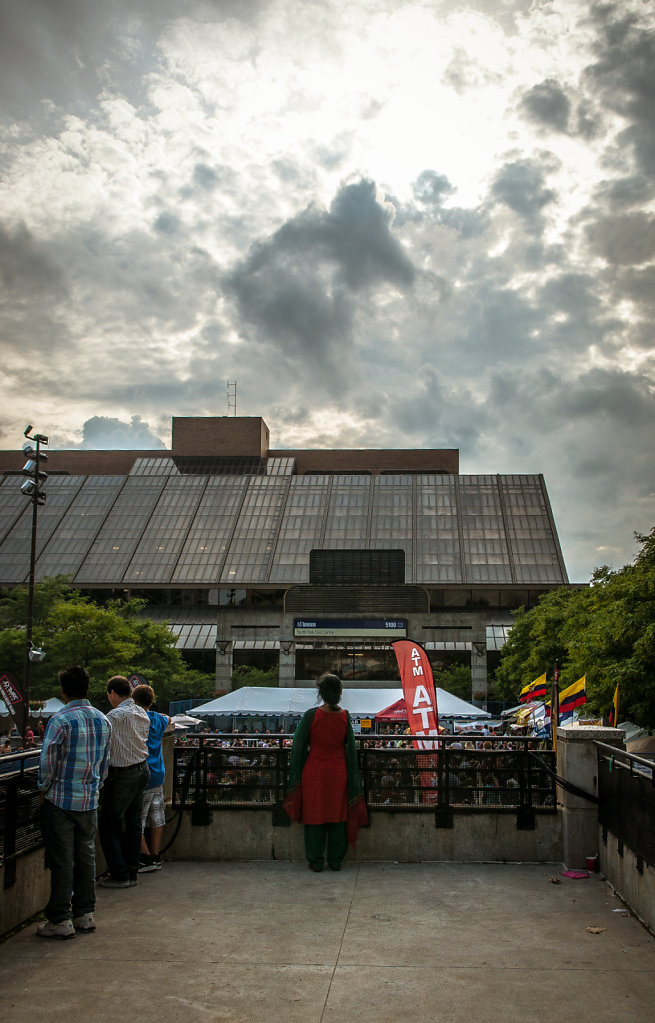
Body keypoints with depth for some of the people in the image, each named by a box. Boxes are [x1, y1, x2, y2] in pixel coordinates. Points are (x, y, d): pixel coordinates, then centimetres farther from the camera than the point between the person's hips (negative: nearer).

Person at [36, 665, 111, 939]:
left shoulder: (60, 720, -15)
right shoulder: (103, 720, 5)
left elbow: (47, 761, -16)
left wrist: (44, 790, -1)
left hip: (61, 800, -5)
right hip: (90, 800, 5)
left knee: (61, 860, 1)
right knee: (86, 856, 14)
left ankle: (60, 920, 7)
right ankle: (84, 914, 21)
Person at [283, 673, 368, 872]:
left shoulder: (311, 715, -13)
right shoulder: (345, 716, -6)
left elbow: (299, 745, -8)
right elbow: (351, 749, -1)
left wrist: (296, 776, 2)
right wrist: (353, 782, 9)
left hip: (314, 771, -2)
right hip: (338, 772, 2)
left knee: (314, 815, 9)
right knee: (337, 815, 13)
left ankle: (315, 861, 16)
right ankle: (336, 860, 20)